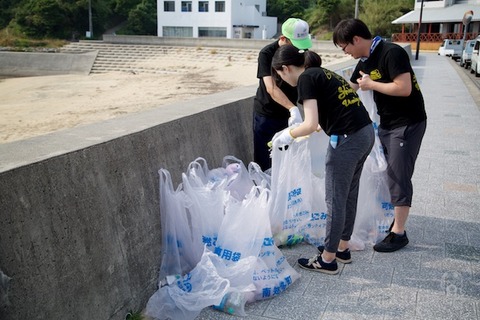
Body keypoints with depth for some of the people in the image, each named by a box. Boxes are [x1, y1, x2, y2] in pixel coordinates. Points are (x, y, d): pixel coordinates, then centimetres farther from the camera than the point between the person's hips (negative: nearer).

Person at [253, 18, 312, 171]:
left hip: (288, 114, 4)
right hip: (266, 114, -4)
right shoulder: (267, 54, -18)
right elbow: (271, 88, -30)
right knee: (264, 164, 3)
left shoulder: (302, 53, -5)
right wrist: (293, 108, -43)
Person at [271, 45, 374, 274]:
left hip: (347, 139, -9)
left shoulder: (306, 78, -8)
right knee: (349, 195, 20)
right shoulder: (322, 73, 19)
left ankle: (327, 259, 17)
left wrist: (287, 135, 1)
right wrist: (295, 132, 26)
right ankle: (342, 248, 34)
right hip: (366, 133, 9)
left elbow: (311, 124, -15)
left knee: (335, 199, 3)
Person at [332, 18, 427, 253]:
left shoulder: (392, 53, -20)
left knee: (398, 176, -5)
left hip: (408, 123, -8)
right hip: (386, 123, 9)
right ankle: (393, 219, 29)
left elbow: (404, 88, -28)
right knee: (387, 174, 14)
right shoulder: (364, 62, 6)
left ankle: (399, 232, 6)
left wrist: (371, 84, -17)